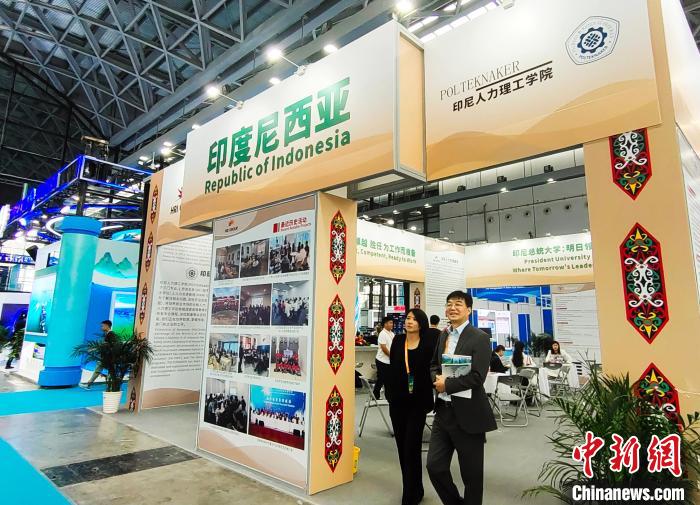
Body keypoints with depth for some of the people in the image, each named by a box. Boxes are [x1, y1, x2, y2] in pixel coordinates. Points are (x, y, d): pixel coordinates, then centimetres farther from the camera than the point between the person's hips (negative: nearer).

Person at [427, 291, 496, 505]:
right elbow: (433, 365, 17)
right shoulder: (442, 335, 9)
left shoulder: (480, 338, -12)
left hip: (468, 413, -6)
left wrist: (447, 384, -17)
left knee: (471, 472, 11)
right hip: (443, 411, 6)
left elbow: (477, 376, -20)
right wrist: (437, 379, -4)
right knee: (434, 465, 10)